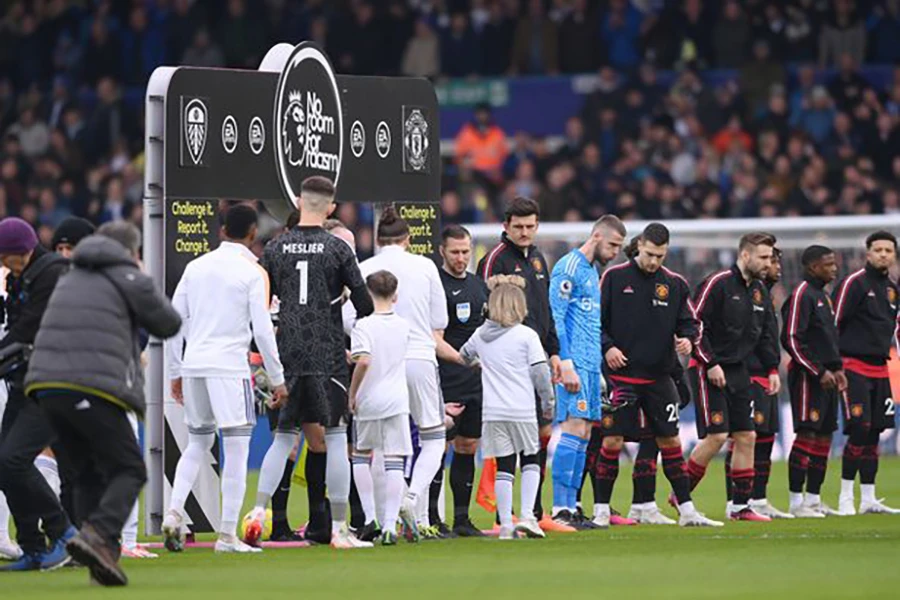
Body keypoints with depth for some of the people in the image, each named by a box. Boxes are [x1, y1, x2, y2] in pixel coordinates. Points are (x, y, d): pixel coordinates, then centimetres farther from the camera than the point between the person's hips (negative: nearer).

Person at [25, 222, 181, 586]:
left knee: (88, 473, 15)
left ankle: (102, 559, 6)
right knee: (129, 470, 1)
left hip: (47, 382, 7)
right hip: (94, 388, -7)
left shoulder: (70, 280, 25)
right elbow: (169, 324, 11)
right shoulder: (129, 280, 3)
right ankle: (98, 535, -22)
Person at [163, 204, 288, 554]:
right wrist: (277, 379, 2)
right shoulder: (253, 272, -4)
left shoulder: (197, 267, 11)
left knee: (197, 444, 19)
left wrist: (176, 373, 18)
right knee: (236, 452, 0)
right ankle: (227, 535, -2)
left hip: (194, 366, 5)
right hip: (230, 367, -5)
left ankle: (174, 512, 2)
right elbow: (262, 331, -6)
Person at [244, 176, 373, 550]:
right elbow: (364, 305, -5)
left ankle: (258, 511, -3)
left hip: (287, 355, 3)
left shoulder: (276, 249, 5)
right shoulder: (338, 249, -4)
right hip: (327, 357, -3)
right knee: (334, 439, 2)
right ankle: (339, 529, 2)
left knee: (283, 438, 12)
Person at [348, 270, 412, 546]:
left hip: (368, 401, -2)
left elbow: (364, 360, -23)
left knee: (361, 456, 18)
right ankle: (390, 525, -8)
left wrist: (352, 393, -11)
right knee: (394, 462, -1)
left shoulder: (364, 326, -10)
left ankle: (369, 516, 11)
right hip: (397, 400, 2)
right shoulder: (403, 326, 5)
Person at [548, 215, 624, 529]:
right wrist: (566, 364, -20)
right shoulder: (568, 268, -8)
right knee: (574, 428, -14)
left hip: (590, 365, 10)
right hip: (574, 364, -10)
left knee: (582, 435, 6)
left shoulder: (592, 271, 21)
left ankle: (570, 508, 7)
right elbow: (555, 318, -14)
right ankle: (560, 508, -16)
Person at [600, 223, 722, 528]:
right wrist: (607, 346, -14)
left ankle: (686, 511, 10)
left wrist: (687, 339, -10)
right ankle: (601, 510, 4)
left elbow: (689, 321, 11)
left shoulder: (675, 284, 6)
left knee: (670, 440, 5)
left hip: (659, 377, 3)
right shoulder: (615, 277, -2)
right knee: (613, 440, -5)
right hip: (622, 374, -3)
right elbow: (594, 319, 1)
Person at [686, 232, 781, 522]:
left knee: (746, 436, 3)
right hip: (708, 370, -8)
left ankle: (741, 506, 9)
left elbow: (764, 335, 21)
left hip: (738, 370, 8)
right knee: (716, 435, -14)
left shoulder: (760, 291, 12)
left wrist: (772, 368, 11)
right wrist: (711, 363, -18)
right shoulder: (717, 284, -13)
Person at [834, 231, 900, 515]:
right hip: (854, 368, -7)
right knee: (859, 431, -13)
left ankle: (868, 499, 11)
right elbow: (833, 323, -9)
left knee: (874, 434, 7)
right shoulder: (854, 283, -7)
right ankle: (845, 498, -6)